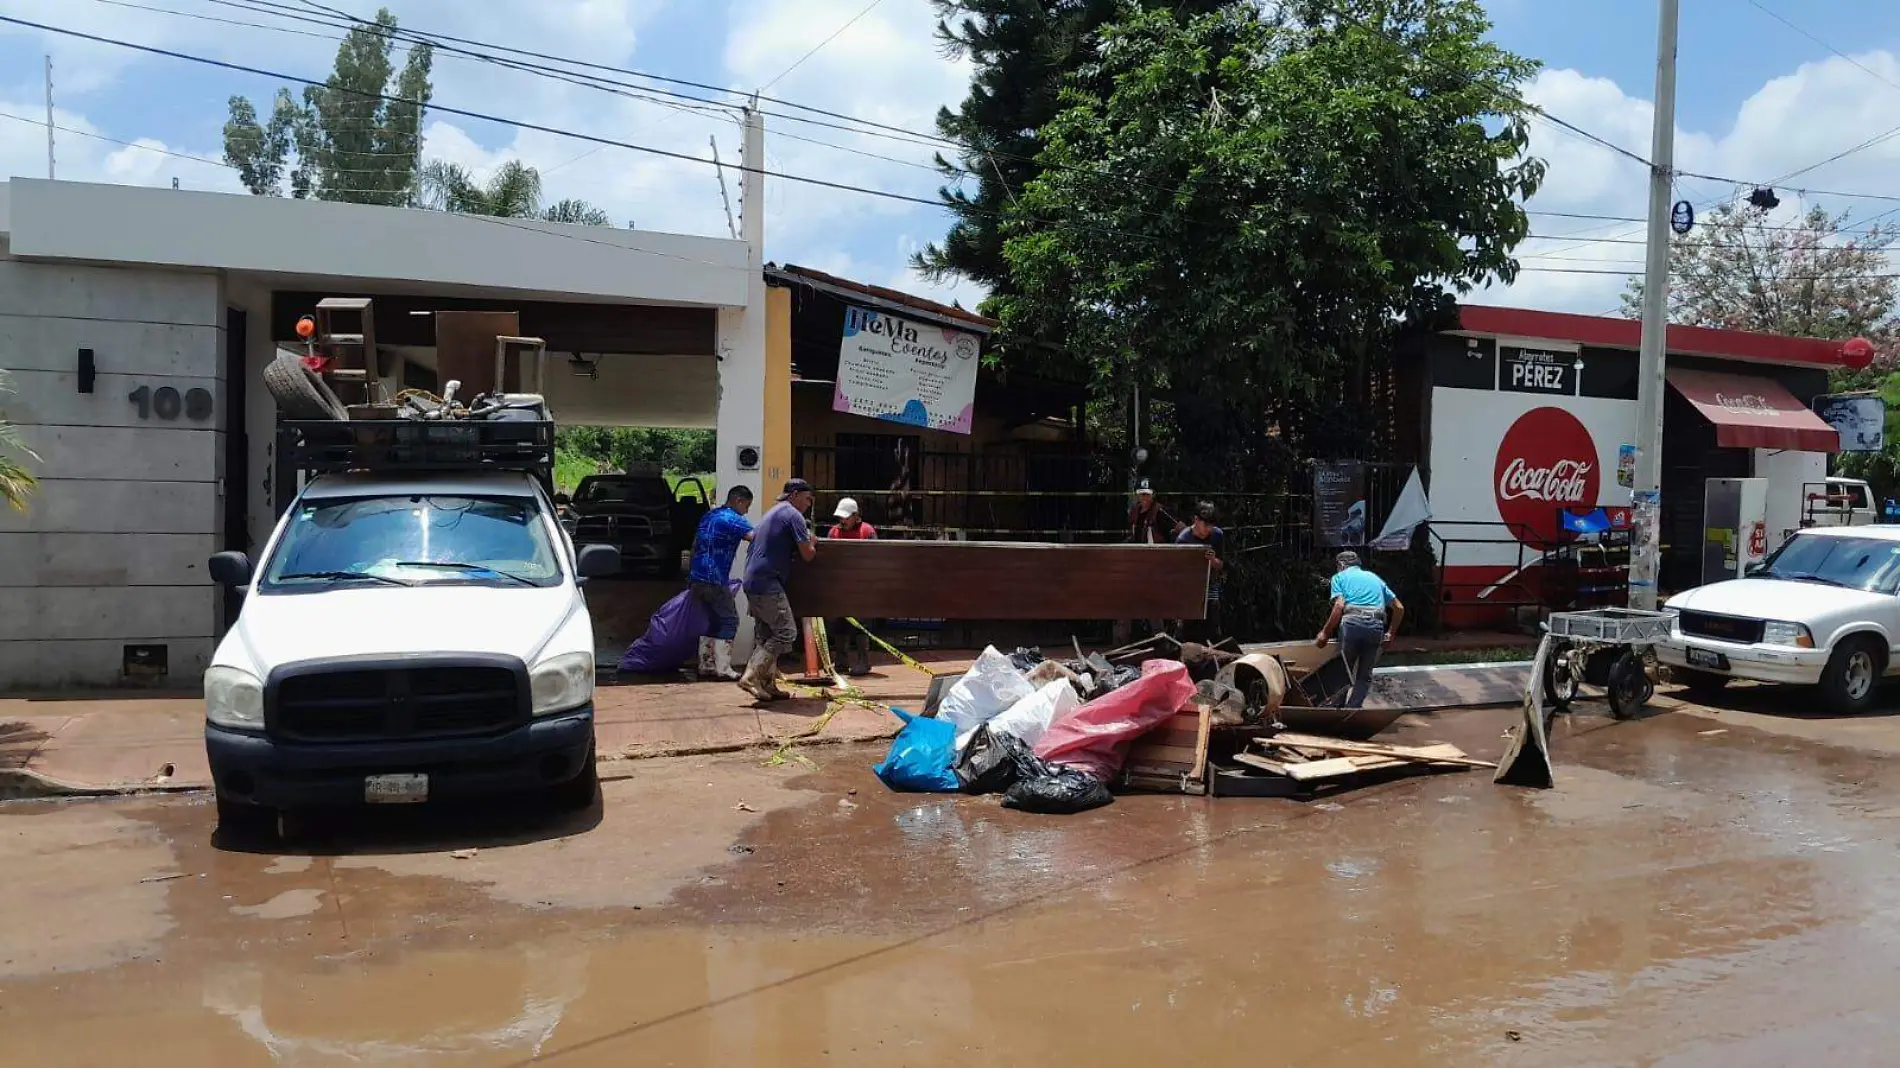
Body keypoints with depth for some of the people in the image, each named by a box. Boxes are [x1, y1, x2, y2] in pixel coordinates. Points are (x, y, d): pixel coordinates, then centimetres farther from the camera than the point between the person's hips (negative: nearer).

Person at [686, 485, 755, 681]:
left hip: (697, 577, 9)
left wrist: (692, 575, 30)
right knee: (729, 621, -1)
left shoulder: (708, 516, 18)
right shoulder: (733, 519, -10)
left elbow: (695, 546, 24)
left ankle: (706, 666, 17)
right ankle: (723, 669, -4)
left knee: (712, 621, 16)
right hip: (715, 580, -9)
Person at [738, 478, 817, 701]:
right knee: (786, 632, -9)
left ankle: (767, 685, 13)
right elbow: (807, 554, -11)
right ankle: (751, 677, -14)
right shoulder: (793, 515, -7)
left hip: (753, 581, 10)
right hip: (768, 583, -10)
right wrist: (812, 543, 12)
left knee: (765, 635, 12)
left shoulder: (772, 513, 23)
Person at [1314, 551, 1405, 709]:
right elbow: (1399, 608, 24)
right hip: (1376, 626, 3)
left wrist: (1325, 633, 1)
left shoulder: (1340, 577, 16)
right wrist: (1390, 633, 31)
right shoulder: (1375, 578, 30)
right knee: (1365, 675, 12)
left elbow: (1339, 606, -3)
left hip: (1352, 623, -3)